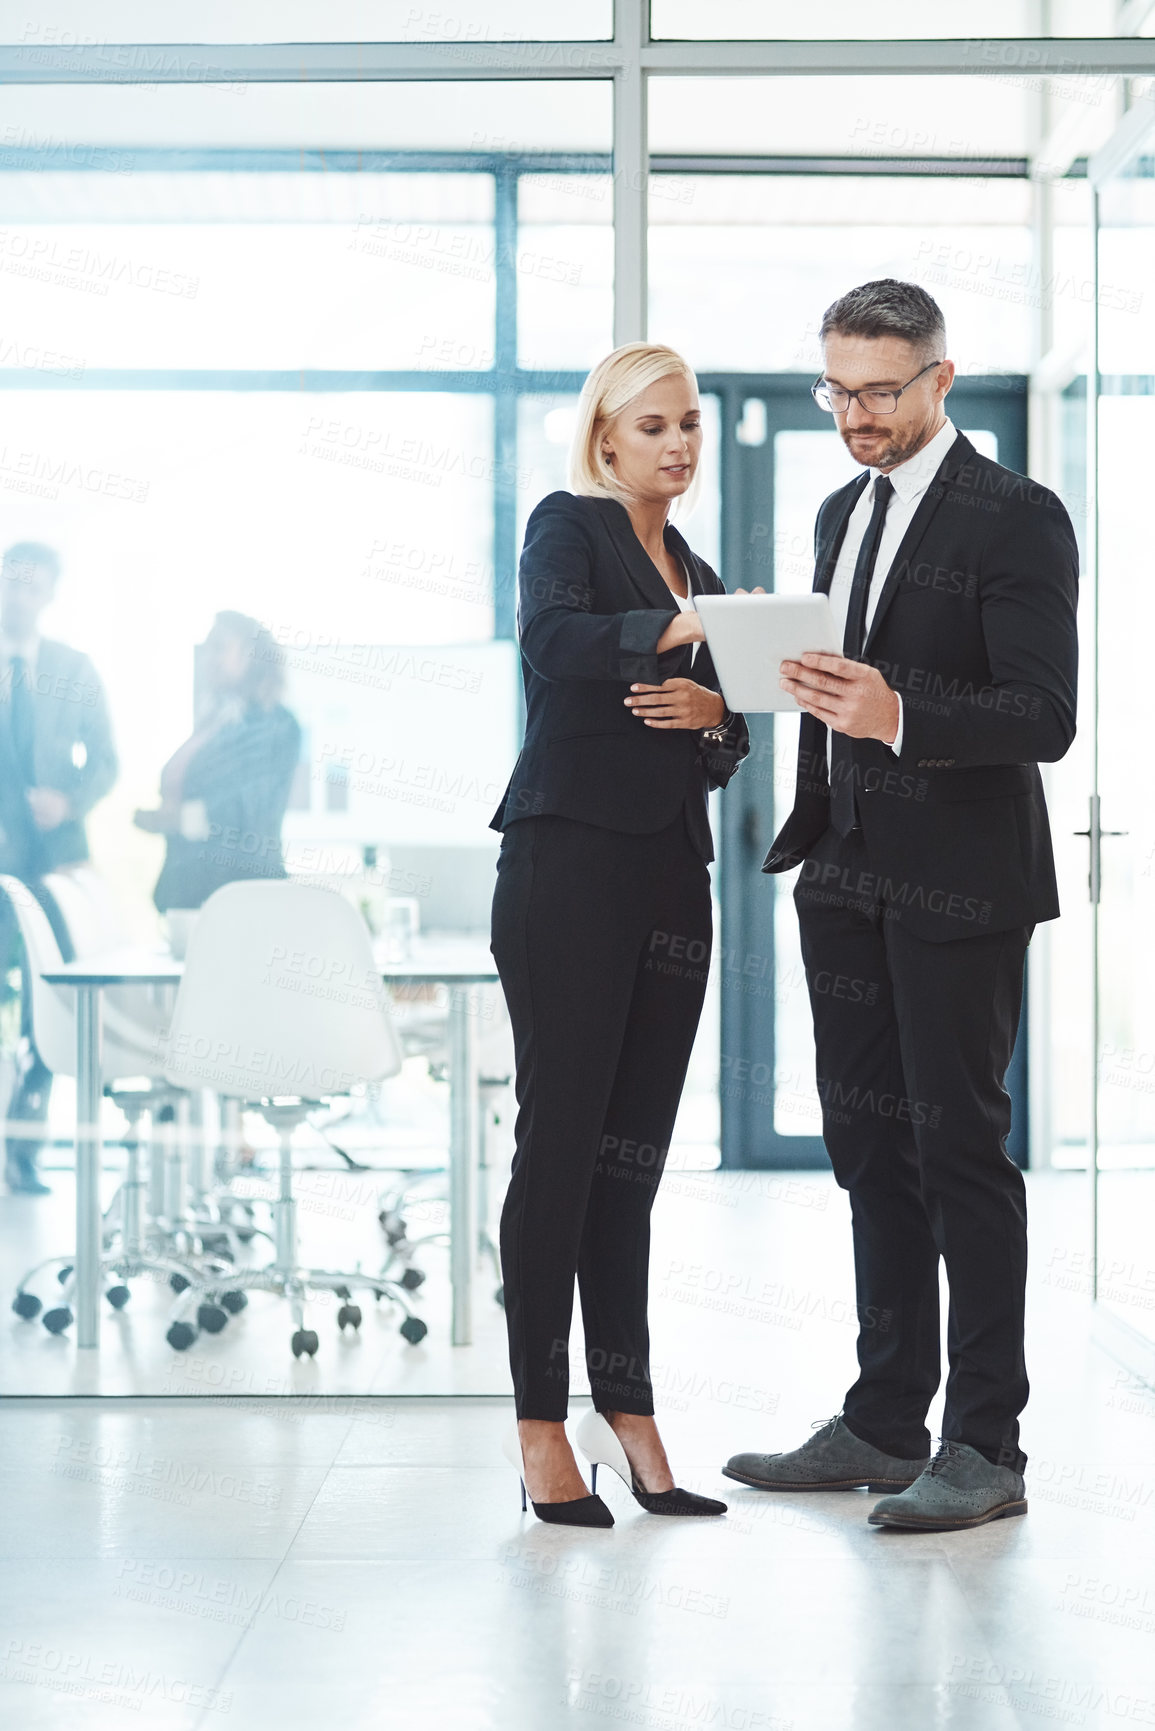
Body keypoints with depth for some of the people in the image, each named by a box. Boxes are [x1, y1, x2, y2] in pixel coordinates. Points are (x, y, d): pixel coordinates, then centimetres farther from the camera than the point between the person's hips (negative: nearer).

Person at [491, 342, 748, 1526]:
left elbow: (728, 755, 18)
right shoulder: (568, 525, 3)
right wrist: (681, 628, -30)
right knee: (561, 1138, -7)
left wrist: (713, 708, -3)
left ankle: (627, 1416, 10)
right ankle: (540, 1424, -3)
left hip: (670, 874, 6)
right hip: (570, 862, -6)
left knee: (634, 1151, 6)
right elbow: (554, 639, -19)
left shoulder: (699, 577, 22)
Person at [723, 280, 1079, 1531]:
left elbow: (1044, 718, -16)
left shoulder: (1015, 520, -9)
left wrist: (899, 714, -29)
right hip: (848, 876, 8)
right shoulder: (841, 513, 16)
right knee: (869, 1145, 11)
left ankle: (984, 1446, 2)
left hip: (957, 886, -8)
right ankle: (883, 1424, 21)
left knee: (959, 1146, -5)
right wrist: (810, 824, 14)